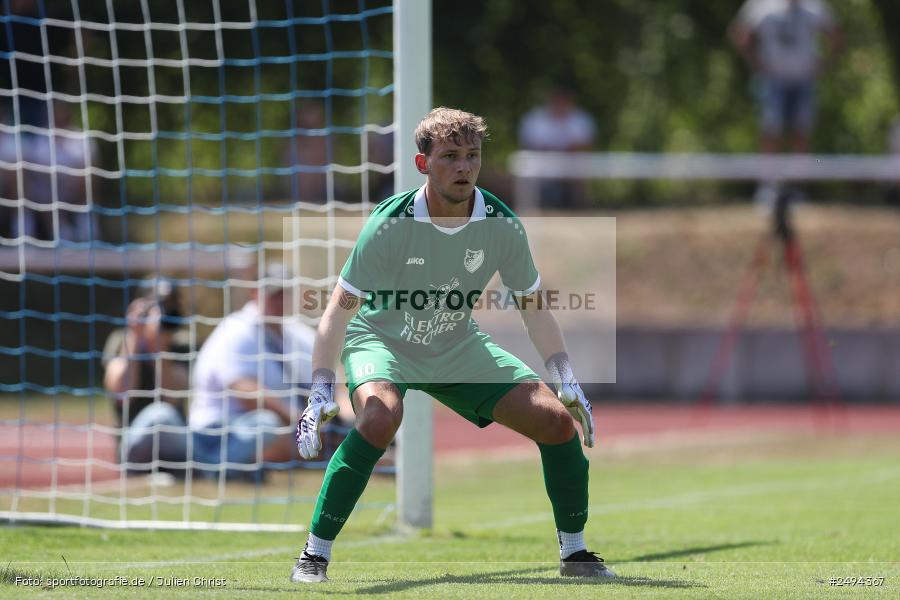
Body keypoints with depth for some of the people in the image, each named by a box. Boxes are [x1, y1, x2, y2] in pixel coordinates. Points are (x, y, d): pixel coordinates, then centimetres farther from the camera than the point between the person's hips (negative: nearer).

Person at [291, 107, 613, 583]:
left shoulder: (502, 226, -16)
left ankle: (574, 552, 12)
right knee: (380, 417, -36)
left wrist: (567, 382, -5)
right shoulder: (390, 224, -27)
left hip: (457, 348, 4)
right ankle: (314, 555, -25)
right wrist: (320, 393, -31)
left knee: (556, 420, -9)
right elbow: (339, 309, -23)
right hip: (381, 341, -4)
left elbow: (533, 306, 0)